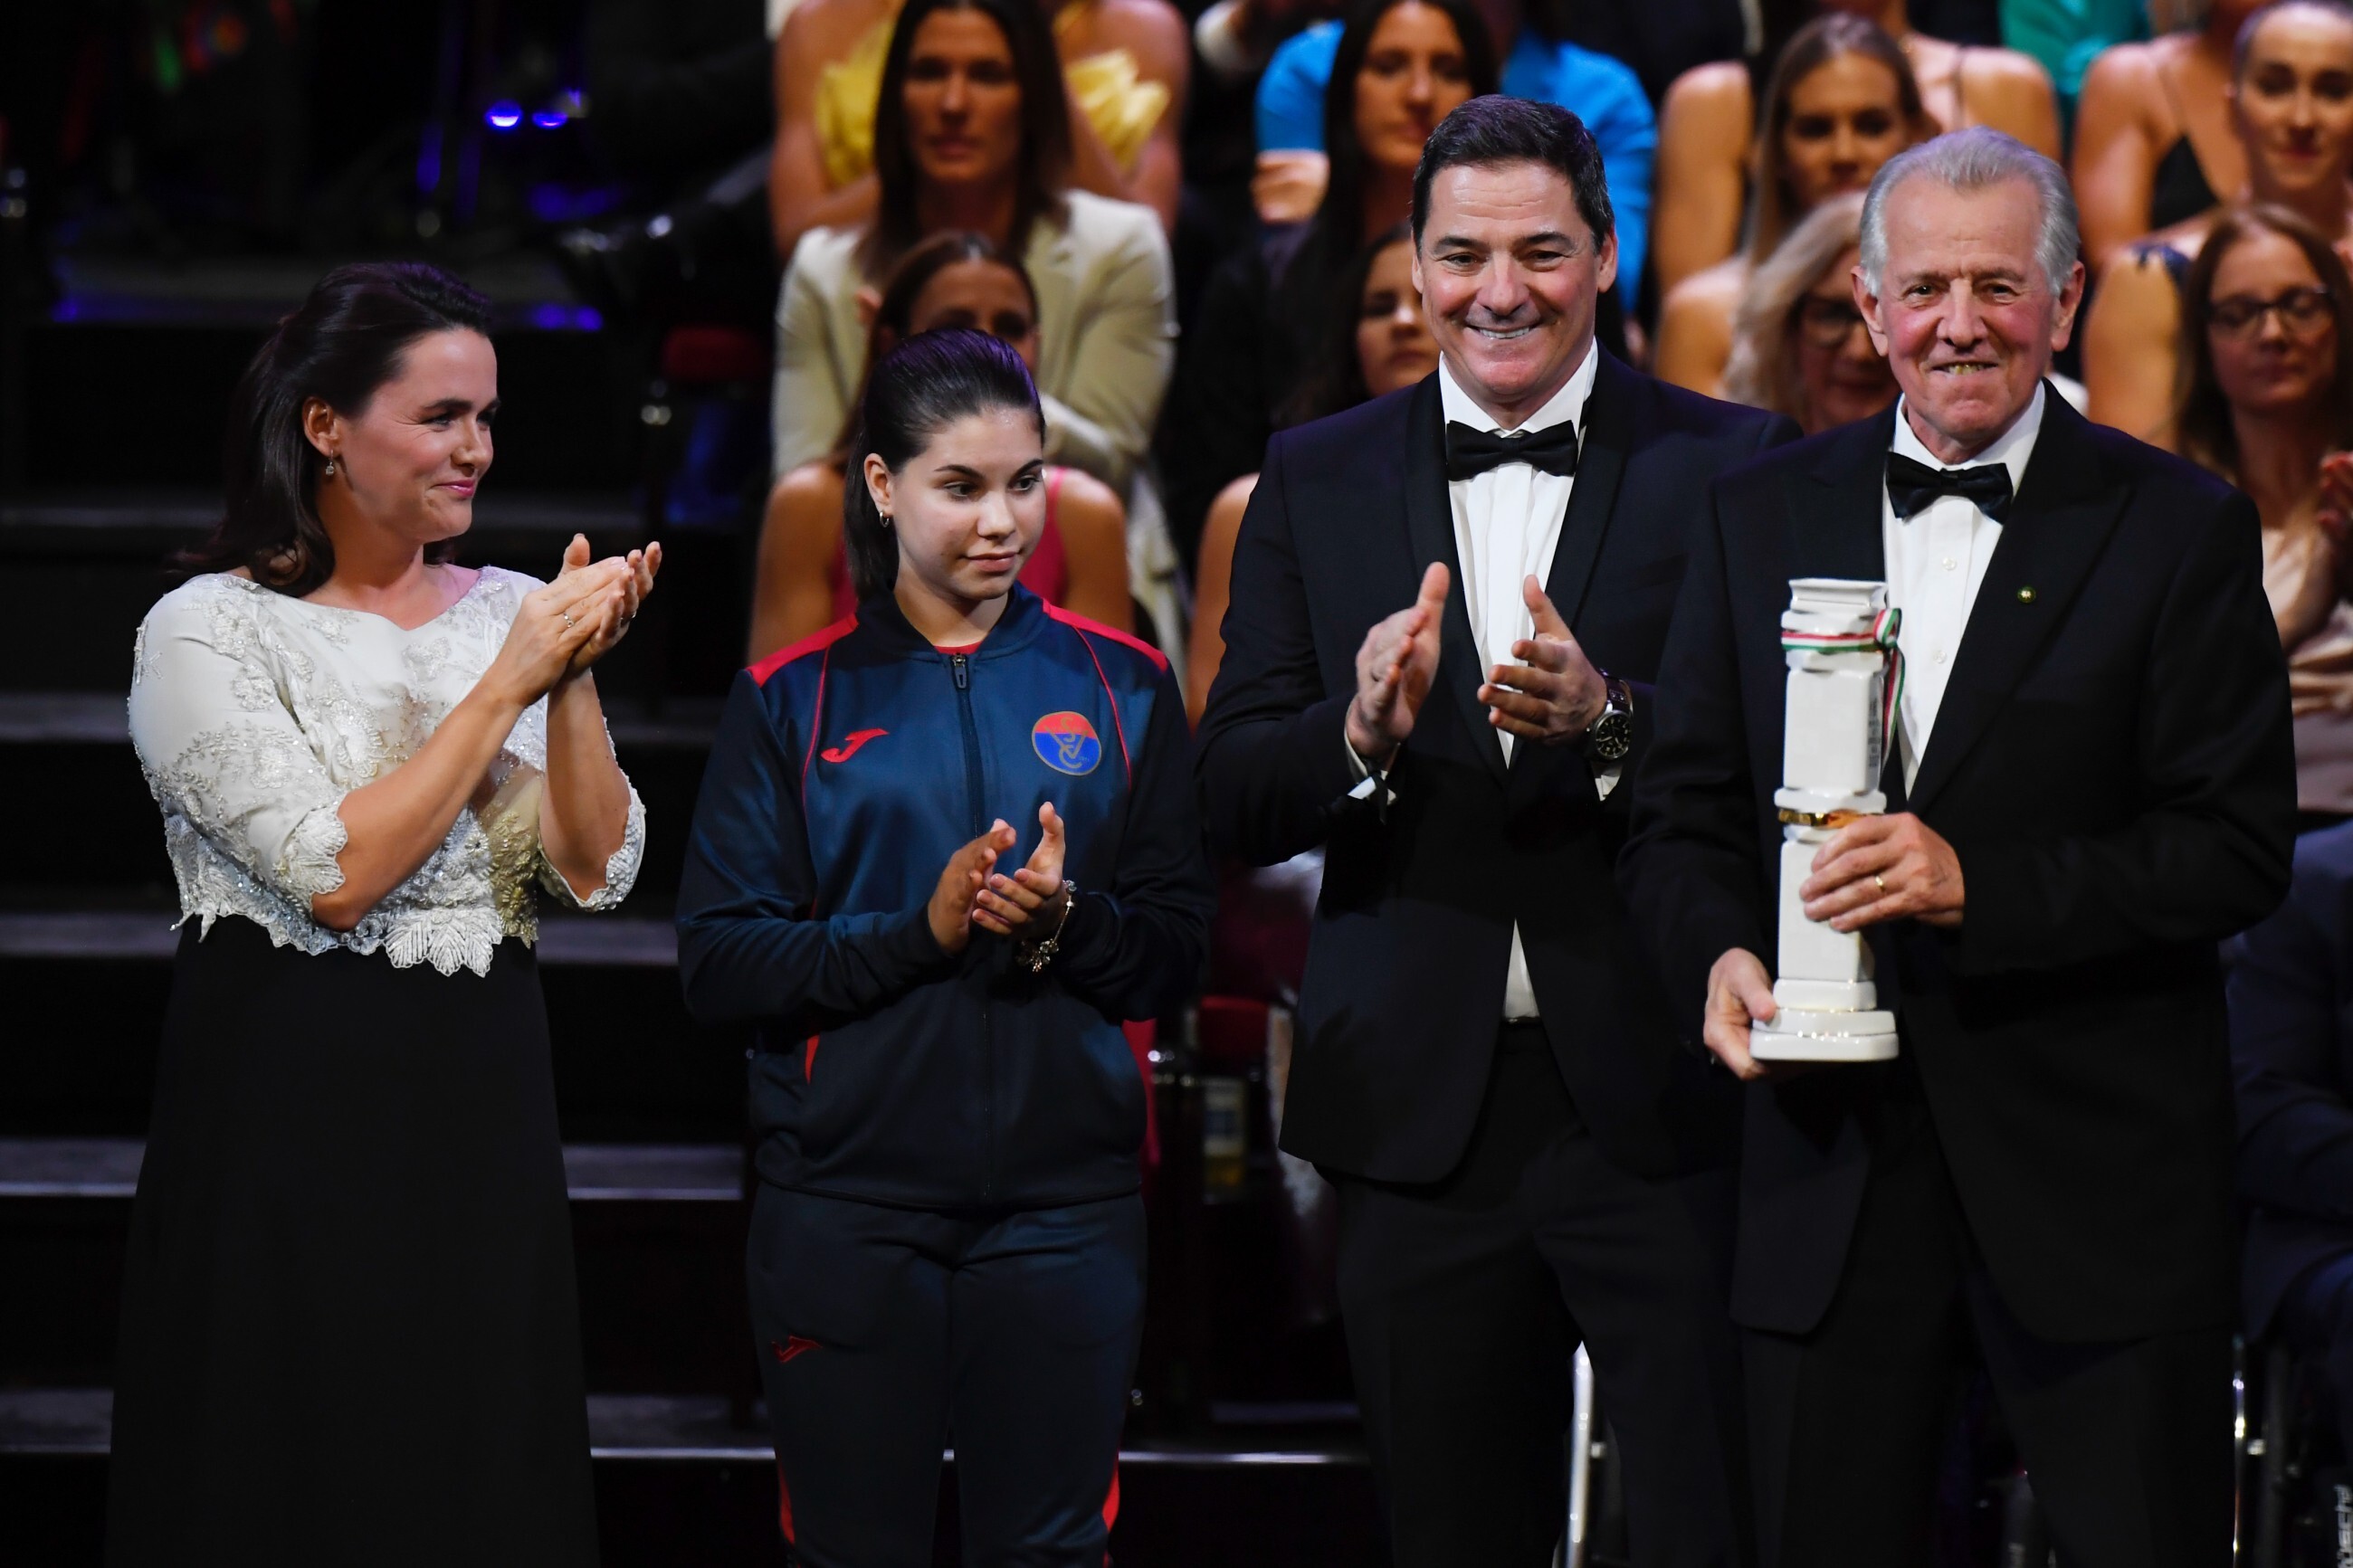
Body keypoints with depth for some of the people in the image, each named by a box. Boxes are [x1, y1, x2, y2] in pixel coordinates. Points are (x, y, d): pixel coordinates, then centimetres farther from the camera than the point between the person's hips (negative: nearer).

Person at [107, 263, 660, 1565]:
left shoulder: (507, 613, 9)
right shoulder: (209, 632, -6)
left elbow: (597, 873, 1)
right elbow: (337, 873, -17)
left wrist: (574, 678, -12)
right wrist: (510, 683, -14)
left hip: (483, 1108, 5)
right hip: (293, 1110, -5)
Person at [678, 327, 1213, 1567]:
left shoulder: (1119, 685, 8)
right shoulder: (792, 699, 3)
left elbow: (1177, 954, 5)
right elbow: (717, 965, -5)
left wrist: (1065, 917, -15)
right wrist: (920, 930, -17)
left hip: (1064, 1198, 1)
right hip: (845, 1206, -1)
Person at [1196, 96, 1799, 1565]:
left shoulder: (1735, 466, 1)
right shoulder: (1318, 481, 9)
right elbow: (1231, 805, 3)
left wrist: (1610, 727, -23)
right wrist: (1363, 729, -17)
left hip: (1660, 1101, -3)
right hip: (1424, 1104, 3)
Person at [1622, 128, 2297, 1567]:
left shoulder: (2179, 529, 0)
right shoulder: (1763, 516, 11)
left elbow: (2240, 849, -6)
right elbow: (1684, 813, 12)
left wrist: (1981, 885, -18)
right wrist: (1716, 953, -10)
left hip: (2100, 1167, -3)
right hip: (1831, 1162, 3)